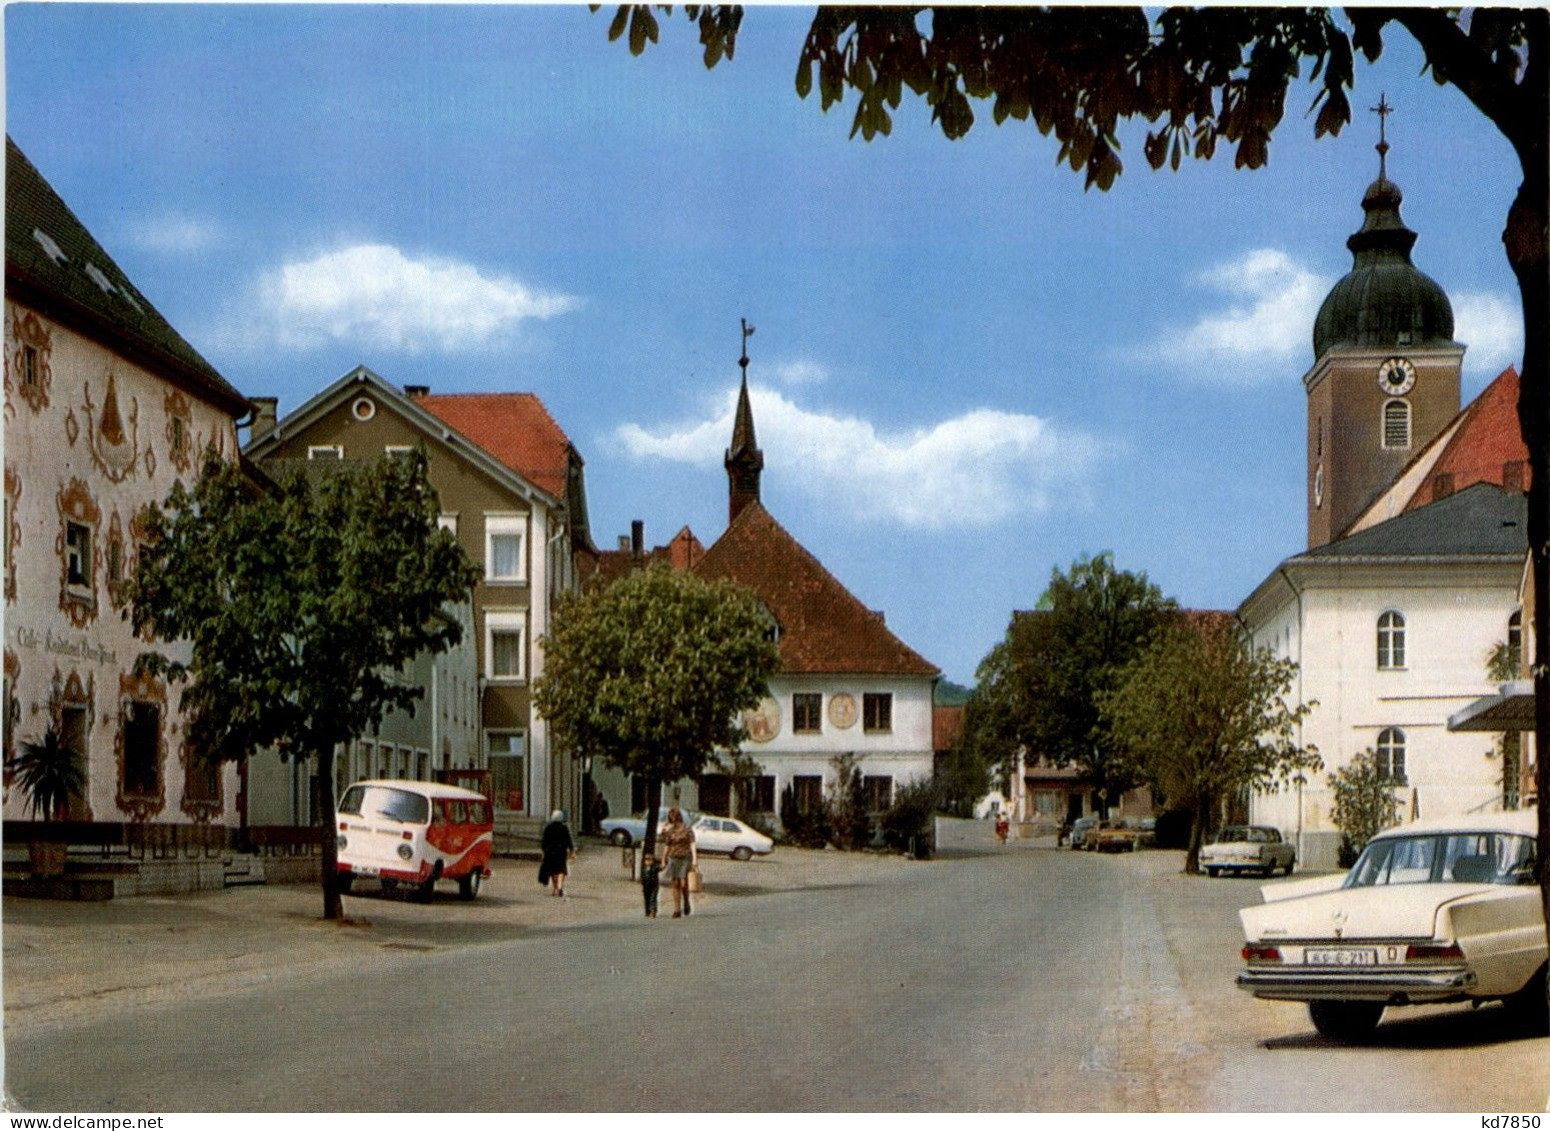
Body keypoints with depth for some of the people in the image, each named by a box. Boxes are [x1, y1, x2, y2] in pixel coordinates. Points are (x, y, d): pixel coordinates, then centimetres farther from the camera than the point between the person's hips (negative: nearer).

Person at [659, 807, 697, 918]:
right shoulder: (669, 831, 9)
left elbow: (692, 845, -9)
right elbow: (666, 846, 16)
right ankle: (677, 910, 1)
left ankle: (686, 904, 14)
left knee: (683, 883, -12)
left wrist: (695, 859, -20)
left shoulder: (687, 830, -3)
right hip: (673, 859, 4)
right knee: (675, 885, 0)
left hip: (685, 858, -4)